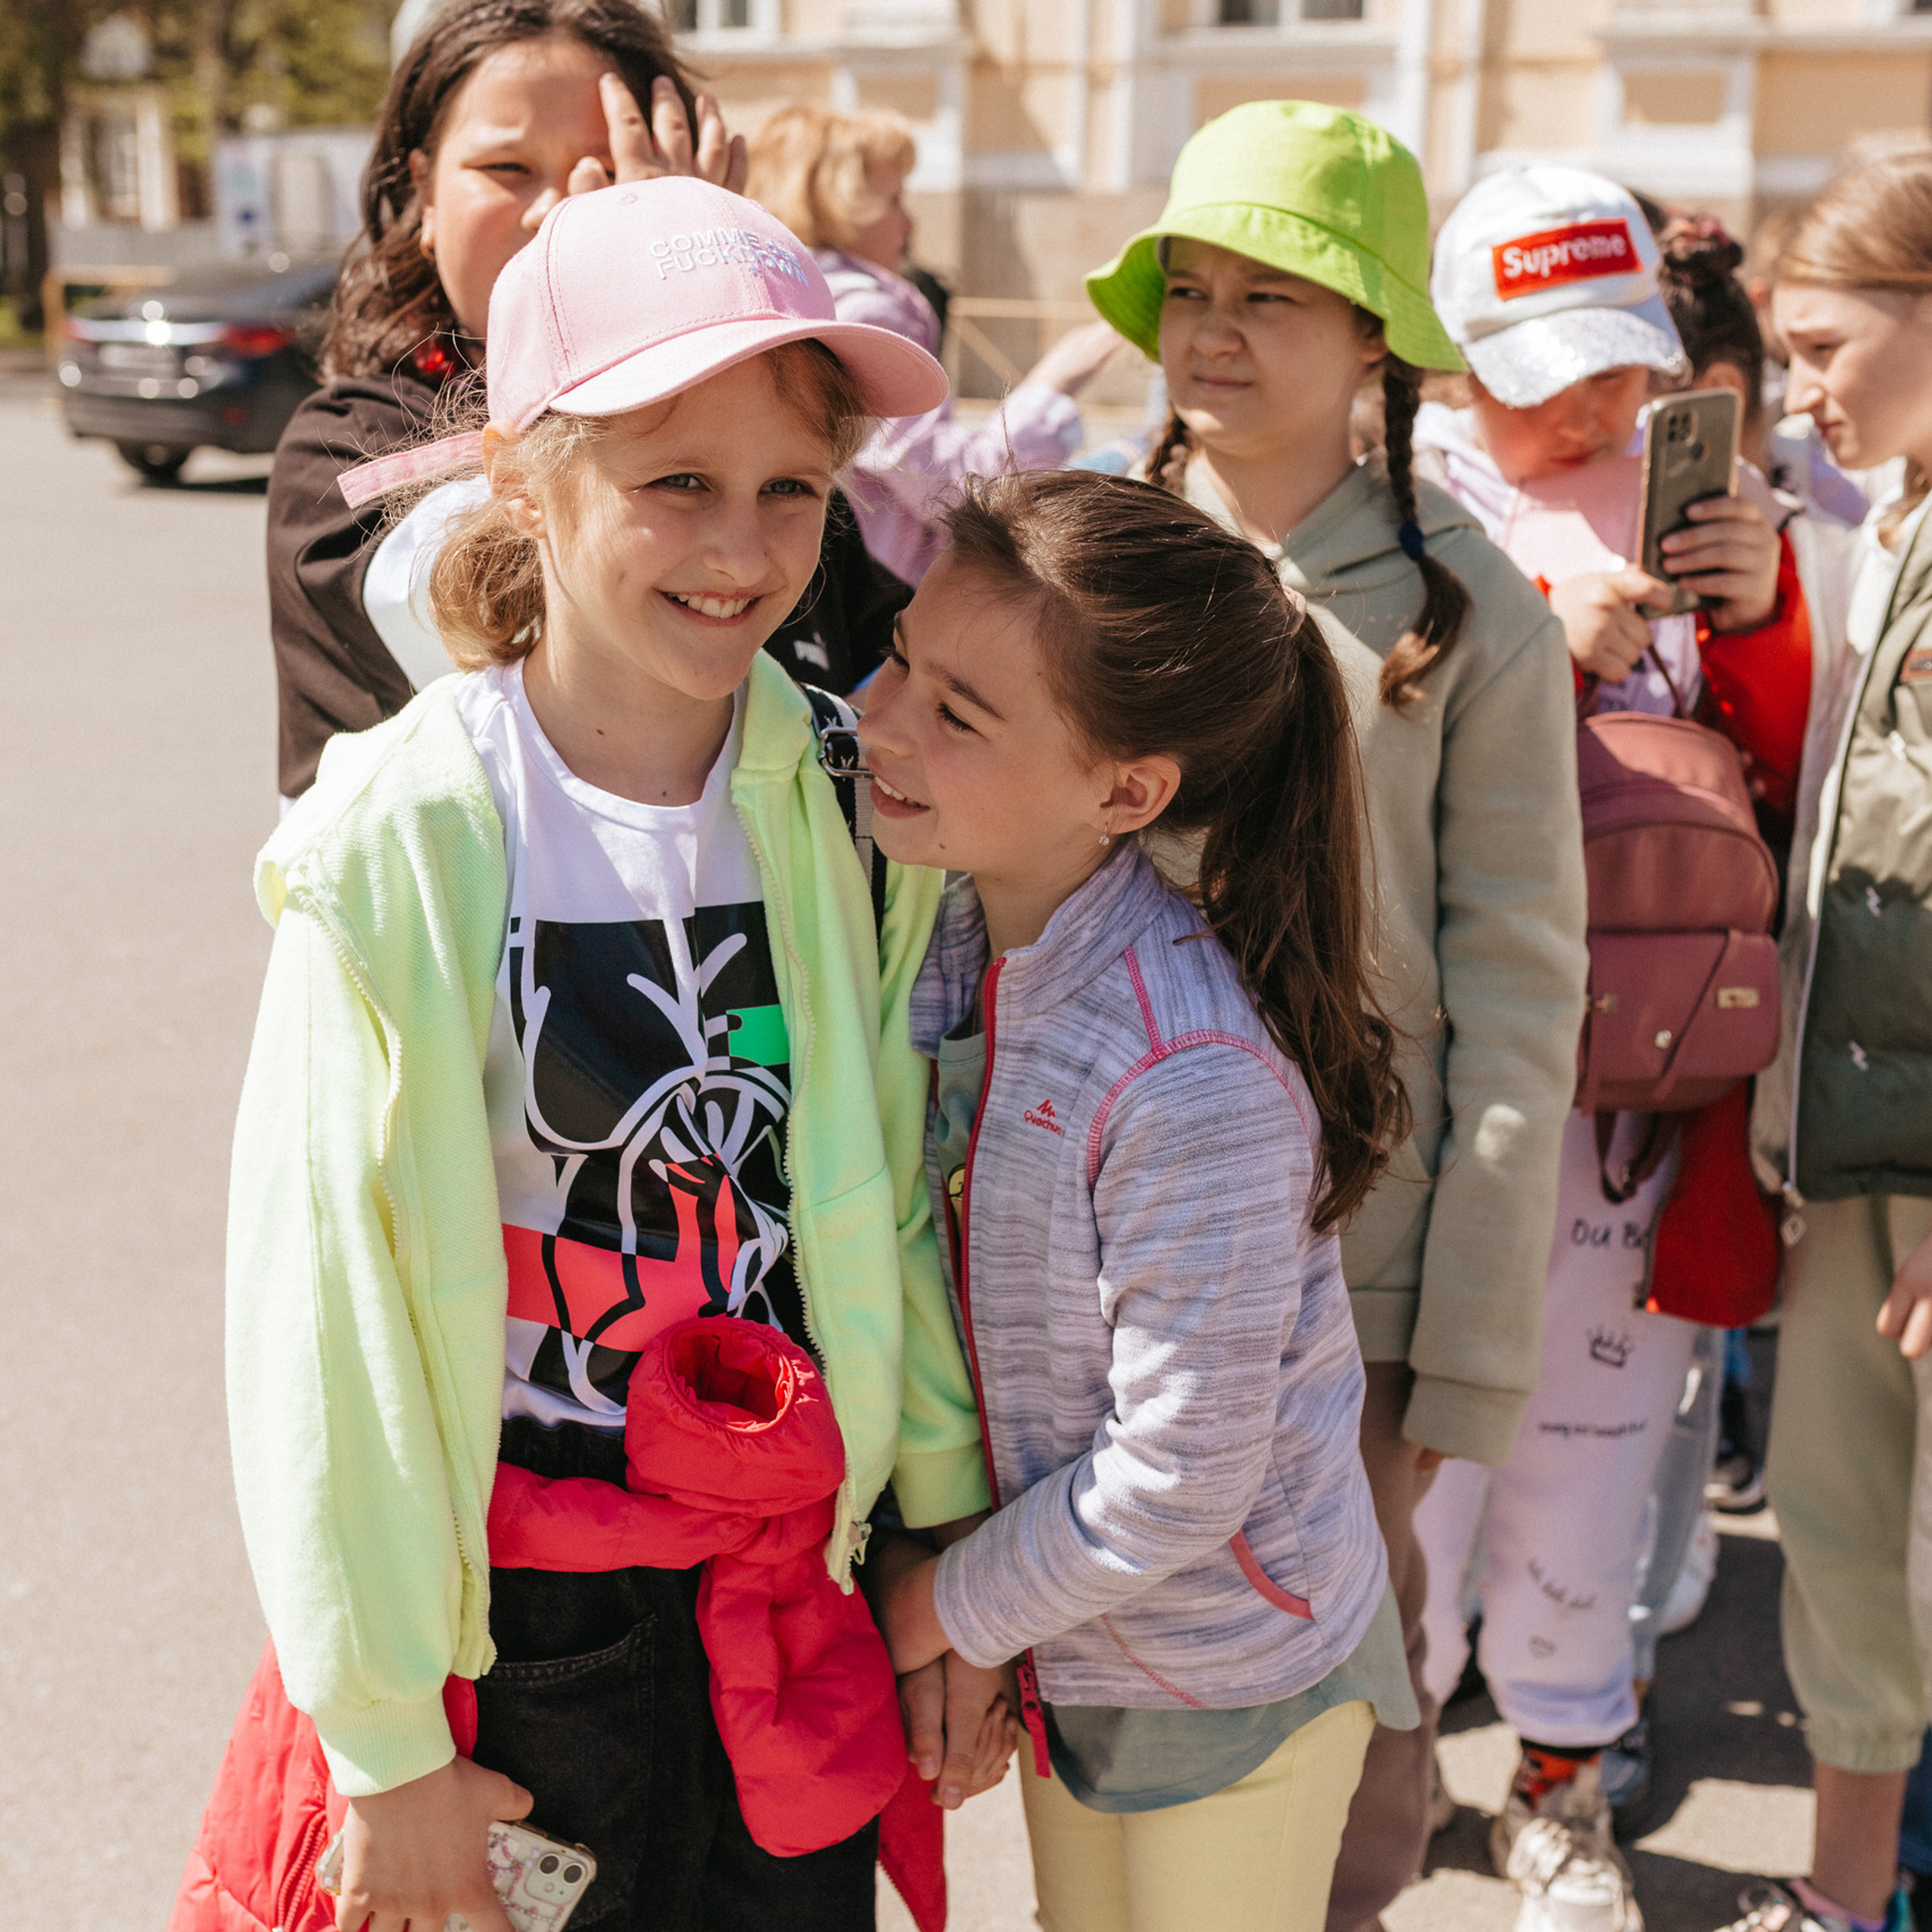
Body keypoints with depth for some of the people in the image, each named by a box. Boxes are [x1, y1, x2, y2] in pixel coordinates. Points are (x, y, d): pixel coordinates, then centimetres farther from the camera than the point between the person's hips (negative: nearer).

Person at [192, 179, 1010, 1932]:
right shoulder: (400, 854, -17)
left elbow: (898, 1198, 2)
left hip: (805, 1585, 3)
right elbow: (323, 1314, -12)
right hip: (520, 1622, -3)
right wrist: (385, 1737, -7)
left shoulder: (849, 812, -6)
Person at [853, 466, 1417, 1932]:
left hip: (1232, 1682, -6)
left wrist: (943, 1606, -13)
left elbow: (1179, 1479, -26)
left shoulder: (1195, 1082, -34)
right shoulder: (948, 946, -11)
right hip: (1070, 1646, 7)